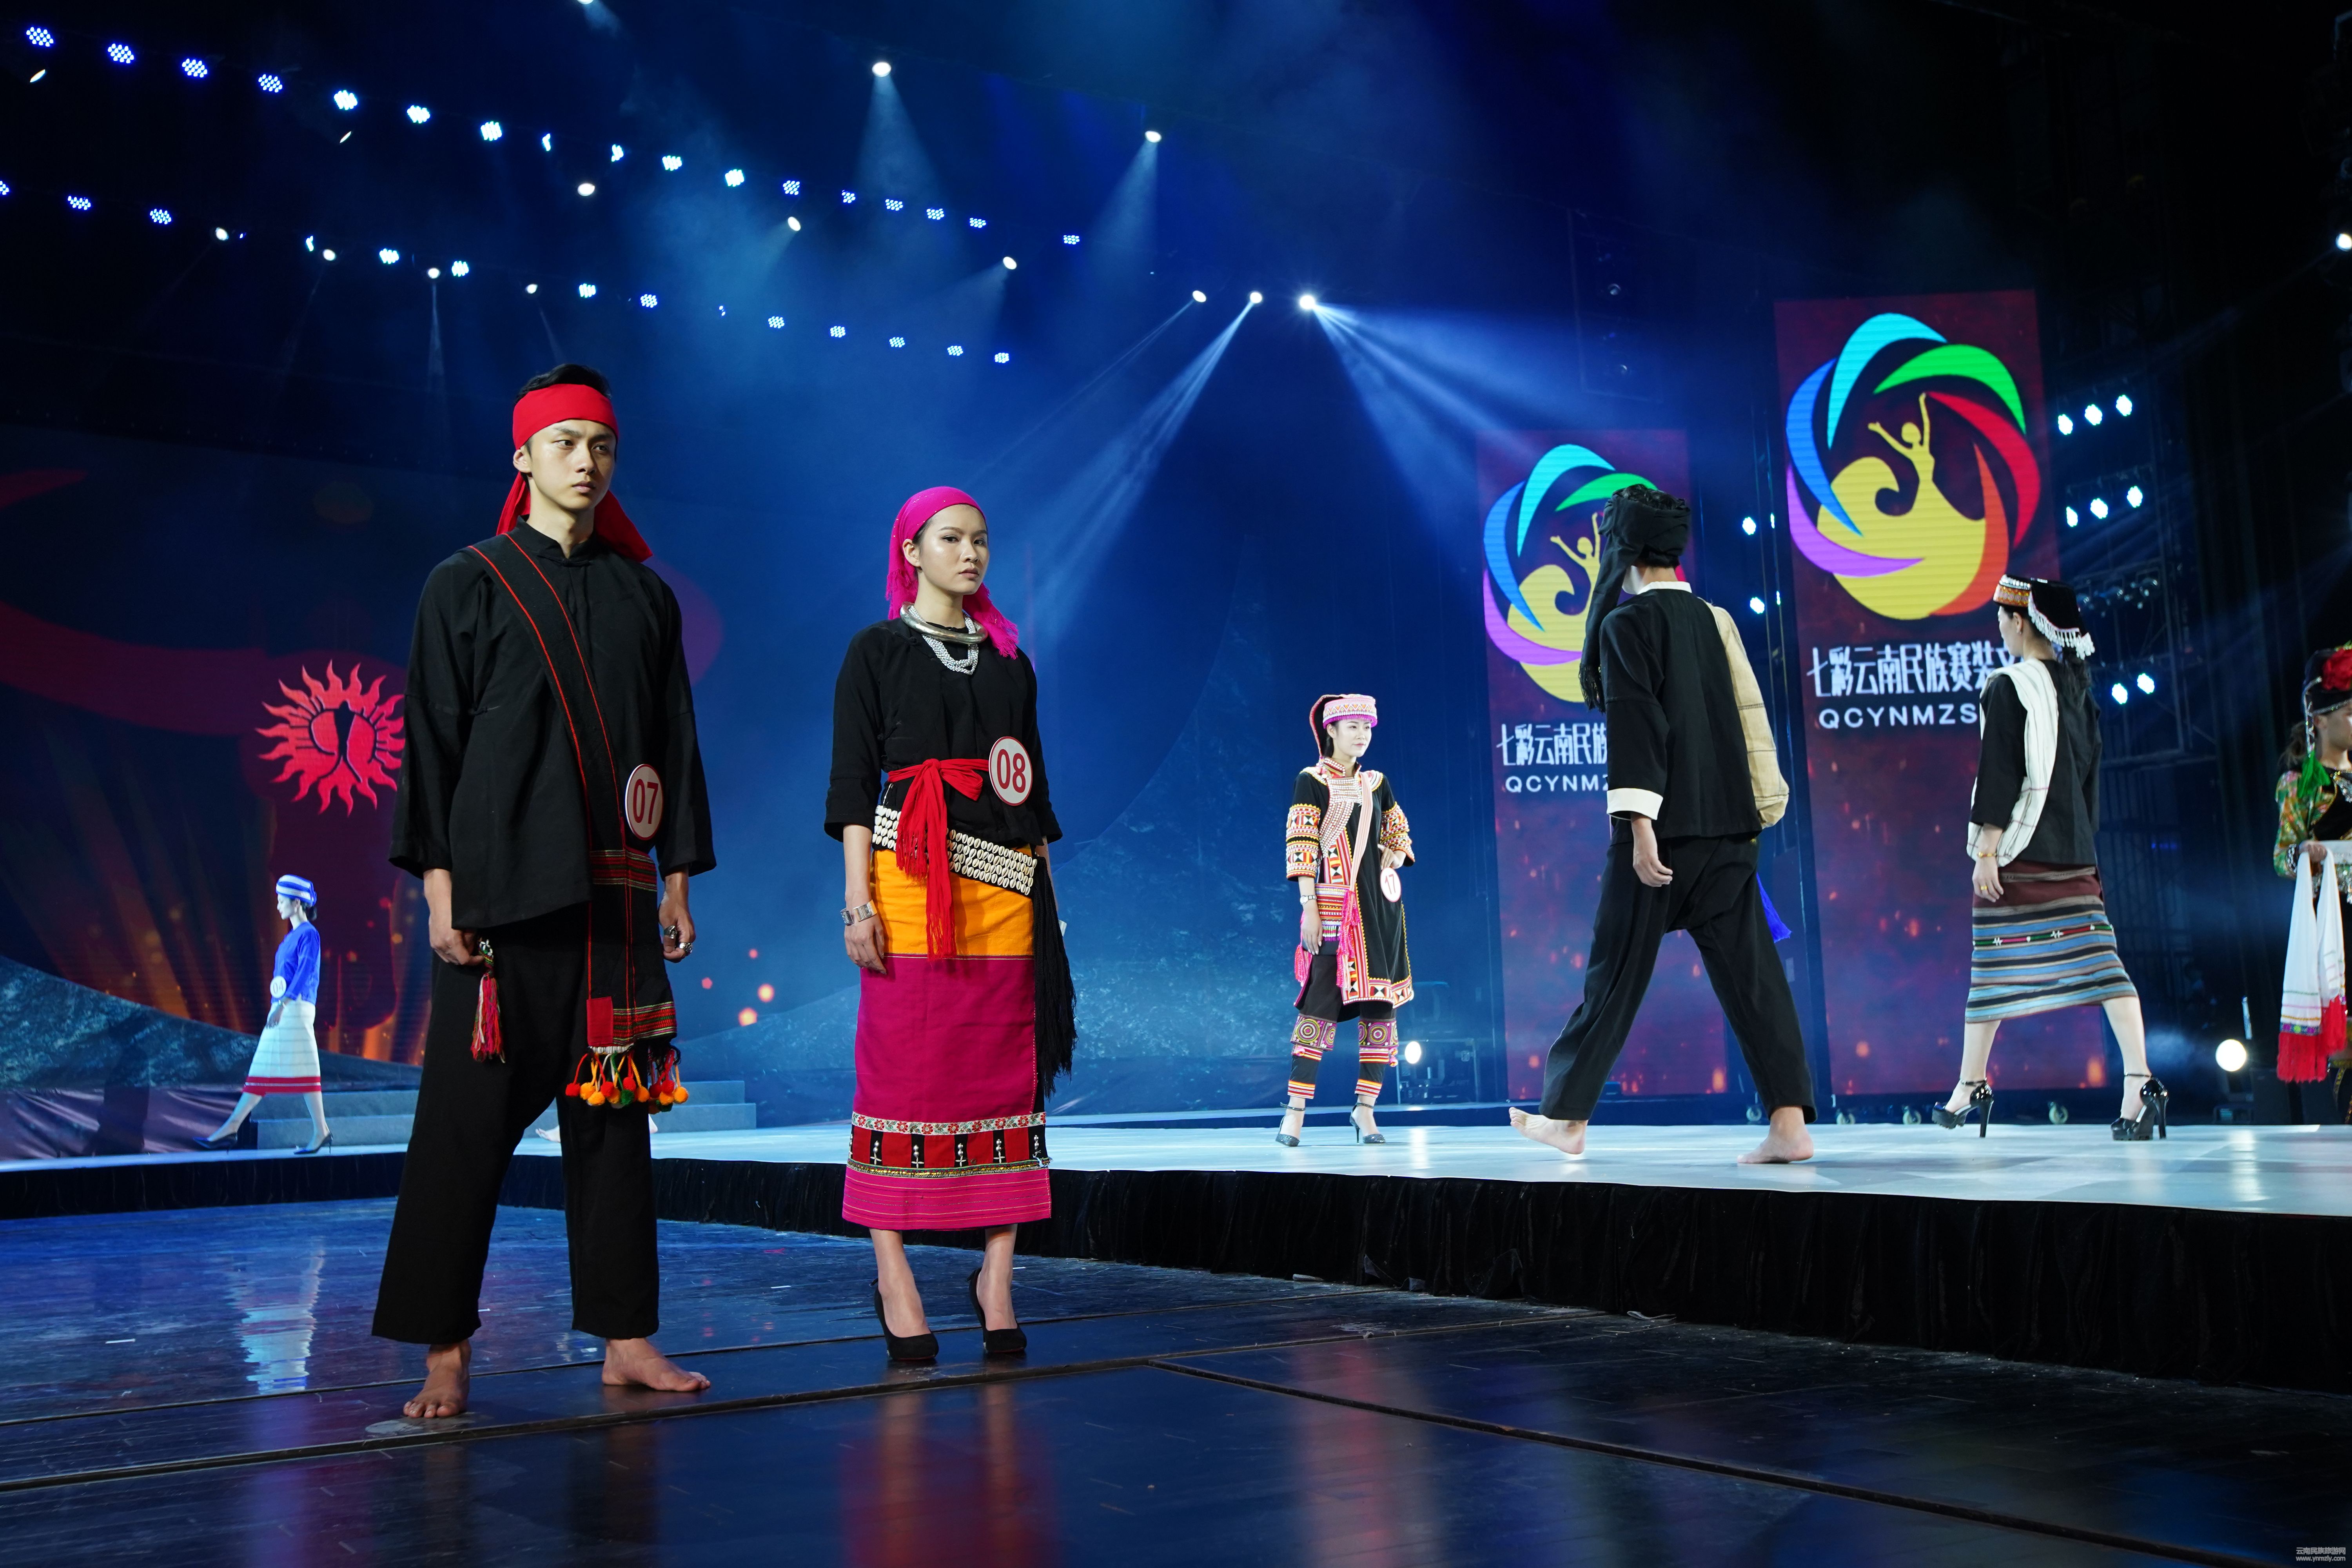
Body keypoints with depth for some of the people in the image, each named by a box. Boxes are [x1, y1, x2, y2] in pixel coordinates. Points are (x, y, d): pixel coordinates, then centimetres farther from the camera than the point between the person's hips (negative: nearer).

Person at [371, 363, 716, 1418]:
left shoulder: (645, 597, 14)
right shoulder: (466, 586, 4)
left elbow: (676, 742, 14)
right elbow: (431, 739, 0)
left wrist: (678, 878, 9)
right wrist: (438, 881, -8)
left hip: (613, 894, 4)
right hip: (501, 889, -3)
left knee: (613, 1108, 6)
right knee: (471, 1114, -4)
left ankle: (625, 1337, 12)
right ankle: (445, 1350, 4)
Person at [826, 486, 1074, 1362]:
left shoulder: (1010, 662, 18)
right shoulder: (878, 652, 6)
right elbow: (852, 779, 0)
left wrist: (1045, 896, 11)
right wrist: (857, 899, -10)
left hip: (1005, 896, 4)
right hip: (910, 887, -4)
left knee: (1004, 1077, 0)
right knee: (904, 1073, -5)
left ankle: (996, 1279, 4)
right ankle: (893, 1277, 3)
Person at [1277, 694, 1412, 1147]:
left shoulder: (1376, 783, 14)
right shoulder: (1311, 781, -2)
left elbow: (1399, 832, 24)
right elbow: (1300, 847, -8)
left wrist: (1395, 856, 1)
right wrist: (1309, 907, -15)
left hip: (1381, 904, 6)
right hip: (1335, 905, -6)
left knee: (1381, 1003, 2)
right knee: (1323, 1003, -9)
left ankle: (1365, 1108, 9)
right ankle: (1296, 1110, -5)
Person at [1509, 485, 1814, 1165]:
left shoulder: (1628, 622, -6)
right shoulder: (1712, 619, 14)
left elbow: (1638, 724, -15)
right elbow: (1743, 716, 18)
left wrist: (1640, 824, -18)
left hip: (1664, 827, -6)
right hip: (1728, 826, 6)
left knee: (1616, 975, 3)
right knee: (1750, 973, 2)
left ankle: (1568, 1116, 14)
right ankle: (1790, 1123, -2)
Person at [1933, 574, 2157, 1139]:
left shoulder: (2008, 687, -9)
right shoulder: (2077, 686, 12)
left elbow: (1999, 771, -13)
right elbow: (2089, 770, 16)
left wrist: (1987, 849, -12)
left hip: (2019, 848, -6)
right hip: (2074, 853, 6)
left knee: (1992, 968, 4)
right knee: (2096, 959, -2)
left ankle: (1972, 1087, 15)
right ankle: (2139, 1081, -14)